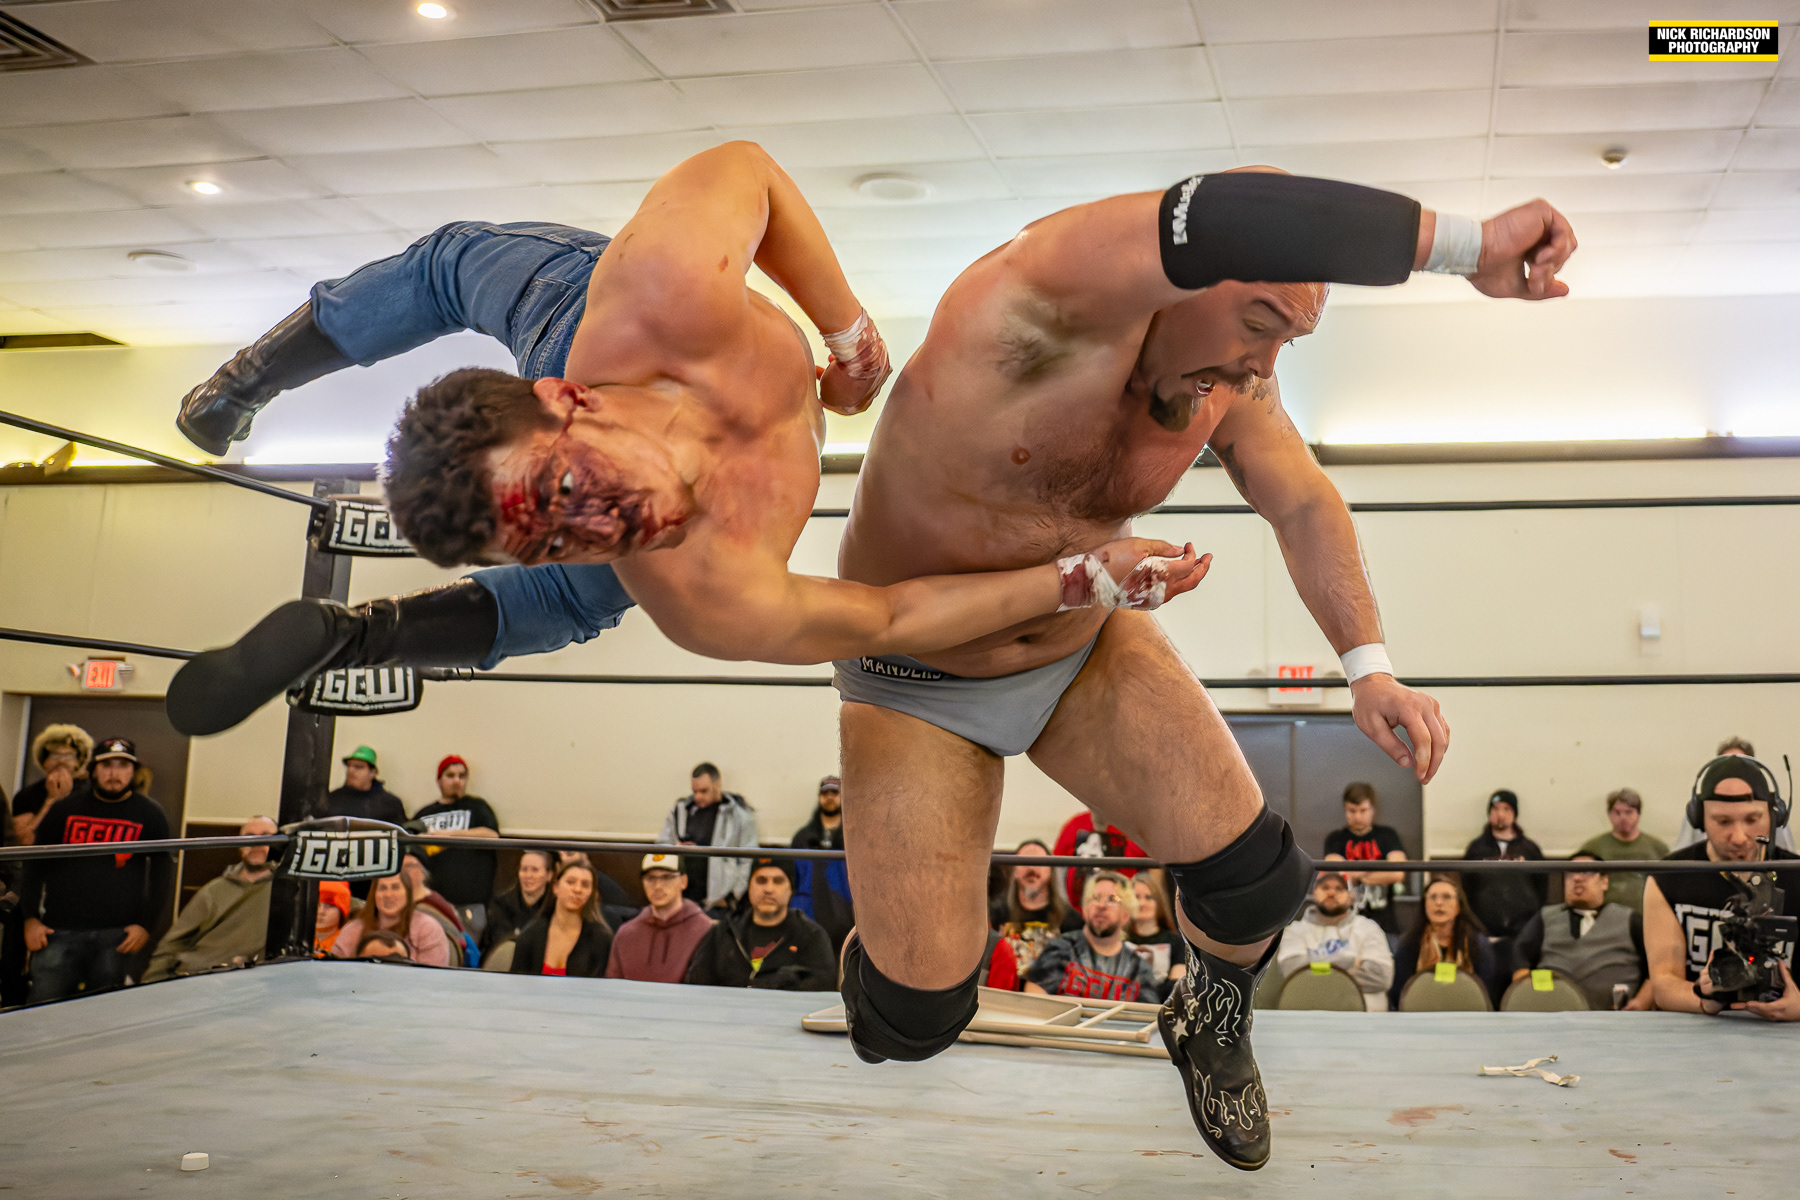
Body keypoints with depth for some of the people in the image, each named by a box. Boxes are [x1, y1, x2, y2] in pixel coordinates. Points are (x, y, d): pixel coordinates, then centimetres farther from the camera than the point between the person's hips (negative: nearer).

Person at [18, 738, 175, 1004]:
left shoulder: (150, 815, 9)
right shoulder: (65, 809, 11)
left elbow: (162, 875, 9)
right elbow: (35, 865, 13)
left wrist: (145, 924, 0)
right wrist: (30, 918, 4)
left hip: (117, 935, -1)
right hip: (60, 932, 1)